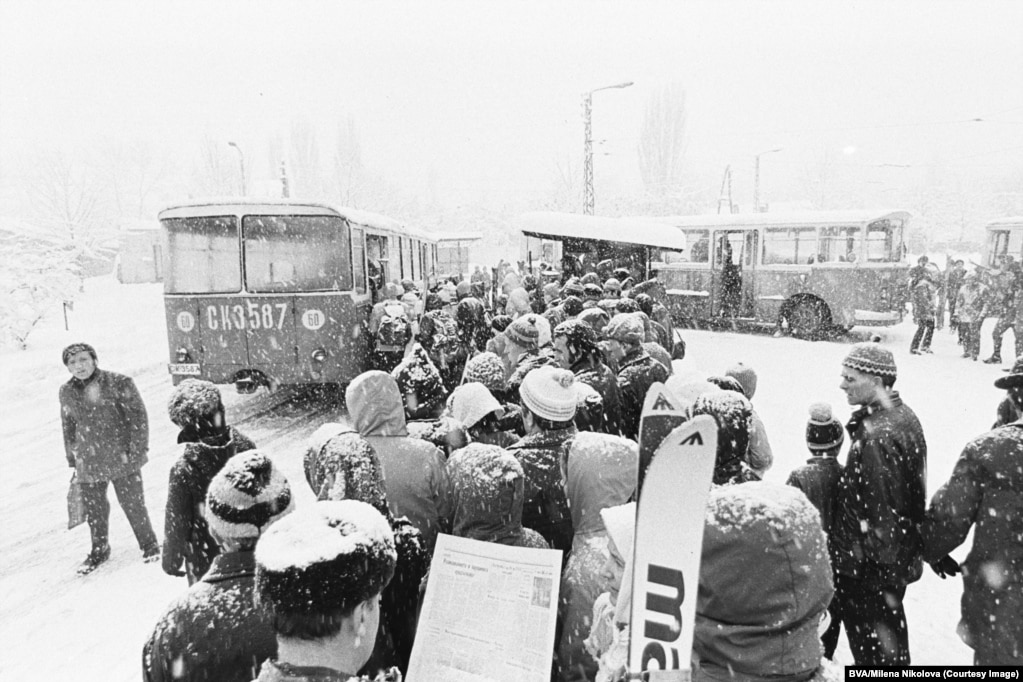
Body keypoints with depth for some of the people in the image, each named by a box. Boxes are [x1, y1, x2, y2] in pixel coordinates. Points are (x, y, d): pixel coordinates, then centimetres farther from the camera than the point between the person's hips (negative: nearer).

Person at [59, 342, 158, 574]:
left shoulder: (118, 383, -10)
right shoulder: (66, 393, 5)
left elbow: (138, 415, -8)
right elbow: (68, 429, 16)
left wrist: (137, 449, -12)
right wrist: (73, 461, 17)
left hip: (122, 458, -4)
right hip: (88, 463, 4)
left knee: (133, 504, 2)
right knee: (94, 509, 12)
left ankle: (149, 544, 23)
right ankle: (99, 550, 36)